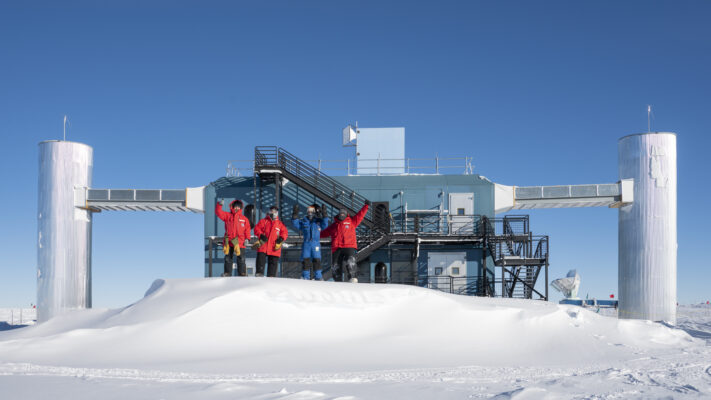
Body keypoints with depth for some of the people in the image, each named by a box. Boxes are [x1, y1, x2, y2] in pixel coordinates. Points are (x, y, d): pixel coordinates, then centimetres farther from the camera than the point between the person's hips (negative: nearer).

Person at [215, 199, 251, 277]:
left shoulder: (244, 219, 10)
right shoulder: (227, 216, 10)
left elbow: (247, 229, 8)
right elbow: (218, 212, 1)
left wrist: (247, 238, -3)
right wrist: (219, 205, -16)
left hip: (240, 243, -1)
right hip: (228, 242, 1)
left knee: (241, 259, -4)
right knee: (227, 258, 7)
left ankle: (242, 274, 1)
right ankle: (227, 273, 15)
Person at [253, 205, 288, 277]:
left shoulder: (279, 223, 13)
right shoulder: (264, 221, 10)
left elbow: (285, 232, 6)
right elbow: (257, 228, 4)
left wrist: (281, 238, -13)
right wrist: (261, 235, -14)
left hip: (274, 247, 1)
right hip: (263, 245, -1)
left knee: (273, 263, 3)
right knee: (260, 260, -9)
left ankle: (271, 276, 8)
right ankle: (259, 273, -5)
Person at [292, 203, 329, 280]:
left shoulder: (318, 221, 8)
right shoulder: (303, 221, 11)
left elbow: (325, 225, -6)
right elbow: (295, 223, 3)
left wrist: (324, 214, -16)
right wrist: (295, 214, -10)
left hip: (316, 244, -1)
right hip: (306, 243, 1)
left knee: (316, 260, -3)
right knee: (305, 260, 1)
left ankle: (318, 277, 2)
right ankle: (305, 277, 8)